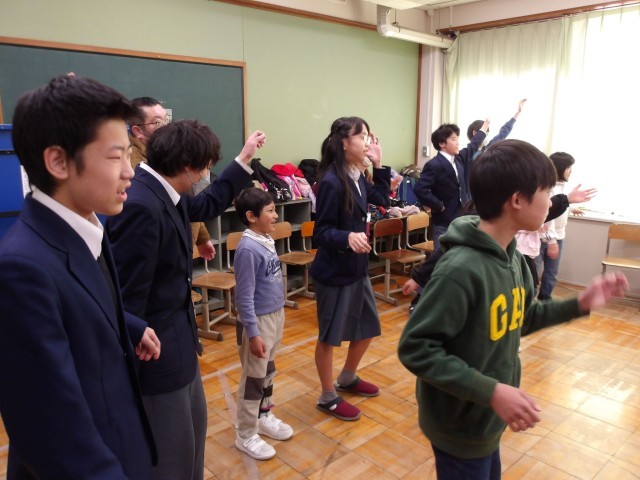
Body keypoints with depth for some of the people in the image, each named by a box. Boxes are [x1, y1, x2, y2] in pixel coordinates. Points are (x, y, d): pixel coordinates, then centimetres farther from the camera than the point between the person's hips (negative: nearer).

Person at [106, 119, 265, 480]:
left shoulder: (164, 194, 2)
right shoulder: (140, 207, -29)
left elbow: (207, 205, 22)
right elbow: (126, 297, -27)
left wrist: (244, 160, 23)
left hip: (177, 341, 10)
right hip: (156, 350, -10)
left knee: (193, 425, 29)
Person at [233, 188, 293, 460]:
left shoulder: (267, 241, 2)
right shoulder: (248, 249, -24)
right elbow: (244, 298, -22)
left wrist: (277, 318, 18)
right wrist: (253, 334, -20)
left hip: (275, 315, 8)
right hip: (258, 321, -8)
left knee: (268, 371, 22)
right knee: (254, 378, 6)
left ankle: (264, 417, 42)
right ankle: (246, 436, 23)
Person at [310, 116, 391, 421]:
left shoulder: (357, 177, 4)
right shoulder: (331, 182, -21)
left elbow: (382, 200, 19)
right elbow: (321, 232, -20)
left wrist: (378, 165, 10)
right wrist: (348, 237, -38)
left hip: (357, 267, 9)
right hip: (334, 271, -9)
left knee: (368, 327, 19)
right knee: (329, 335, 8)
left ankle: (347, 379, 41)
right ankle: (328, 397, 26)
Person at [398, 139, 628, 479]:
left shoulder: (512, 258, -2)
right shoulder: (461, 269, -31)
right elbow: (414, 348, -29)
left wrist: (579, 305, 2)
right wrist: (490, 391, -31)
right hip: (461, 426, -8)